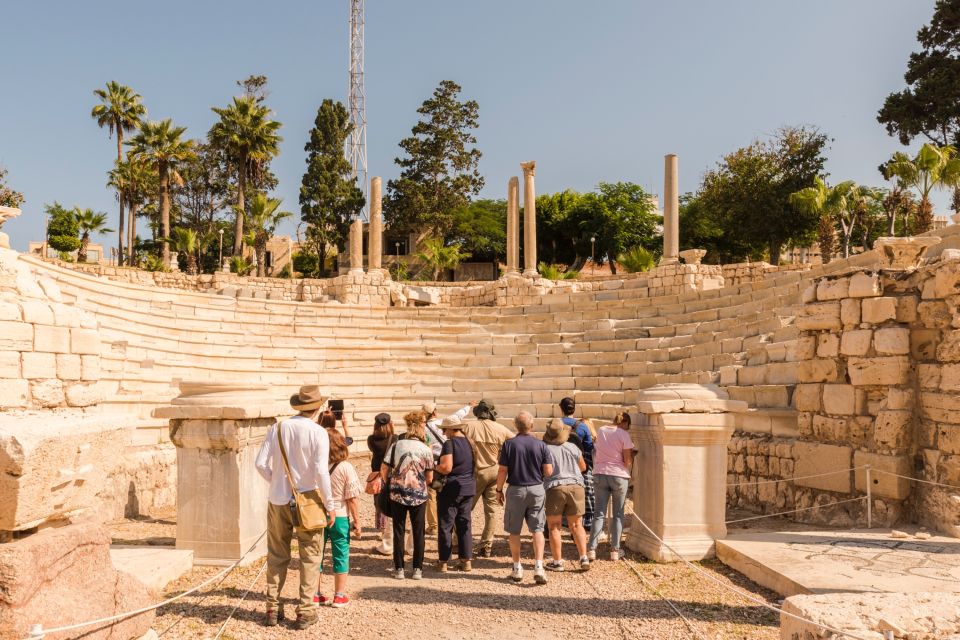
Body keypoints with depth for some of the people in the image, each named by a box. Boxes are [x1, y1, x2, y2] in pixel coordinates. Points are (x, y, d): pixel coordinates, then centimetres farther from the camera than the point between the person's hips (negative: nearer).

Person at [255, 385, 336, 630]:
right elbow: (321, 471, -18)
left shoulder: (278, 428, -2)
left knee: (277, 557, 15)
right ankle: (305, 611, 11)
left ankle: (273, 609, 22)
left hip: (278, 501, 3)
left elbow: (261, 463, -4)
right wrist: (330, 504, -8)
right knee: (310, 558, 9)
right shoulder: (318, 433, -12)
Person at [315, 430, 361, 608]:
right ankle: (340, 596, 15)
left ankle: (316, 594, 22)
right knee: (341, 555, 9)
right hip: (339, 517, -2)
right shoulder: (346, 468, -12)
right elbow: (352, 498, -11)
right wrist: (356, 521, -2)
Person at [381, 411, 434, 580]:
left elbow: (384, 469, -3)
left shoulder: (396, 445, -2)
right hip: (419, 495, -1)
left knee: (398, 531, 10)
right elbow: (429, 479, -2)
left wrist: (388, 484, 13)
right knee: (418, 532, 11)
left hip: (397, 494, 1)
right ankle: (417, 569, 14)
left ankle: (399, 569, 14)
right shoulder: (426, 450, -4)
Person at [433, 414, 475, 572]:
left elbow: (446, 468, -24)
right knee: (464, 525, 13)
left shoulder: (449, 443, -16)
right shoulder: (468, 442, 6)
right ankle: (467, 560, 15)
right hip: (468, 488, 7)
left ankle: (443, 562, 9)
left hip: (451, 488, -6)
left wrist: (433, 467, -7)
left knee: (446, 526, 4)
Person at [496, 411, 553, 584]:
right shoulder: (541, 445, -4)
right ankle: (538, 566, -4)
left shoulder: (509, 444, -8)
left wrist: (499, 490, 4)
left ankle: (517, 569, 16)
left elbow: (502, 470, -8)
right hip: (537, 489, 1)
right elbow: (548, 471, -4)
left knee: (514, 531, 11)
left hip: (516, 490, -1)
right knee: (537, 529, 7)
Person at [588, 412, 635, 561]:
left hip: (600, 474, 3)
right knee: (618, 514, 9)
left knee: (599, 513, 6)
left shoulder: (601, 430, 5)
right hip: (619, 476, -3)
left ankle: (592, 549, -1)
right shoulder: (624, 435, -8)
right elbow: (628, 461, -7)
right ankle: (615, 550, 10)